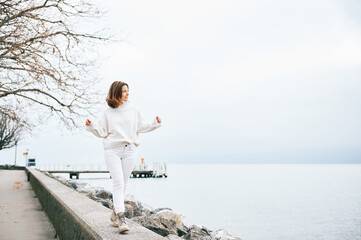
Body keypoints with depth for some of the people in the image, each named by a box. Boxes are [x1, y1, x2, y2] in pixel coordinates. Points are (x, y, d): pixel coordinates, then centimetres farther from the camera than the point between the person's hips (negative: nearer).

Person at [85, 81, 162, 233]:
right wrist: (91, 126, -9)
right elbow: (102, 132, 7)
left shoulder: (133, 109, 9)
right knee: (118, 183, -12)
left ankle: (115, 214, 21)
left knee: (123, 184, 6)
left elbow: (141, 127, 15)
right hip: (112, 151, -2)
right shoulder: (107, 113, 6)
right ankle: (121, 217, -14)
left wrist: (155, 123, 2)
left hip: (129, 150, 2)